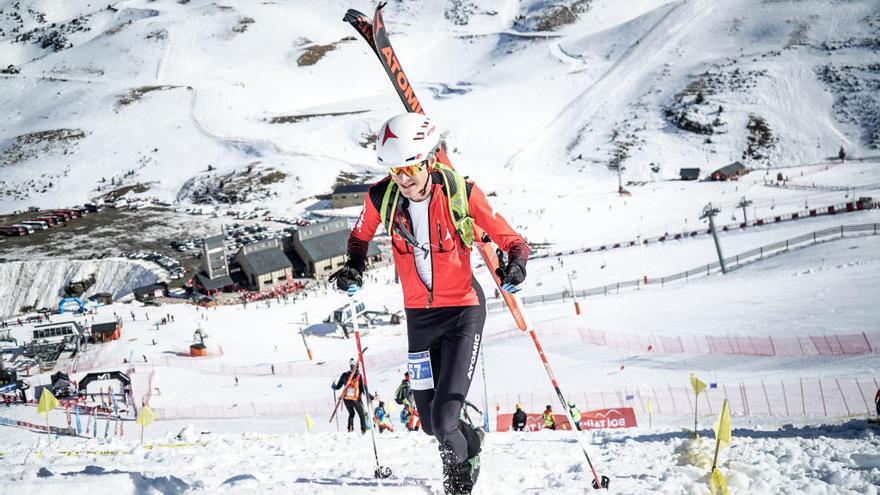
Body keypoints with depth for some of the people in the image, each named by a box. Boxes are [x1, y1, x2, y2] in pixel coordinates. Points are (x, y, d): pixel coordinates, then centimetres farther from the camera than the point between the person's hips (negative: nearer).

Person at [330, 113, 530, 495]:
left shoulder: (460, 192, -19)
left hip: (463, 310, -4)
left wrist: (516, 262, -32)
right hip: (419, 315, 4)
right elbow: (361, 237, 11)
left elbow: (510, 239, -11)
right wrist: (354, 266, -8)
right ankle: (471, 443, 46)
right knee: (430, 423, 10)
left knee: (444, 420, -14)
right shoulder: (381, 198, -11)